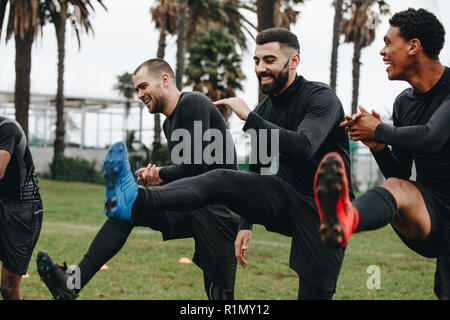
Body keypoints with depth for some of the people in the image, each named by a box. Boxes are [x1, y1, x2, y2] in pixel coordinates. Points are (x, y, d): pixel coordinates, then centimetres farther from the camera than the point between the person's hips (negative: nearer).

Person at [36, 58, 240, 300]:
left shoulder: (193, 103, -11)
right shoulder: (169, 124, 18)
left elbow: (197, 165, -20)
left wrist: (161, 174, -3)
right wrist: (157, 177, 5)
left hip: (217, 211, -9)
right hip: (190, 205, 9)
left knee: (220, 292, -5)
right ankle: (73, 284, -4)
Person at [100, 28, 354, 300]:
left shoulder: (321, 97, -14)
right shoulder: (266, 109, 8)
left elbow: (303, 148, -33)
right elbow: (259, 168, 19)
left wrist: (249, 117, -31)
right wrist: (246, 224, 14)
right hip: (285, 195, 6)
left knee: (314, 293, -9)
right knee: (220, 181, -18)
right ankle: (135, 204, -37)